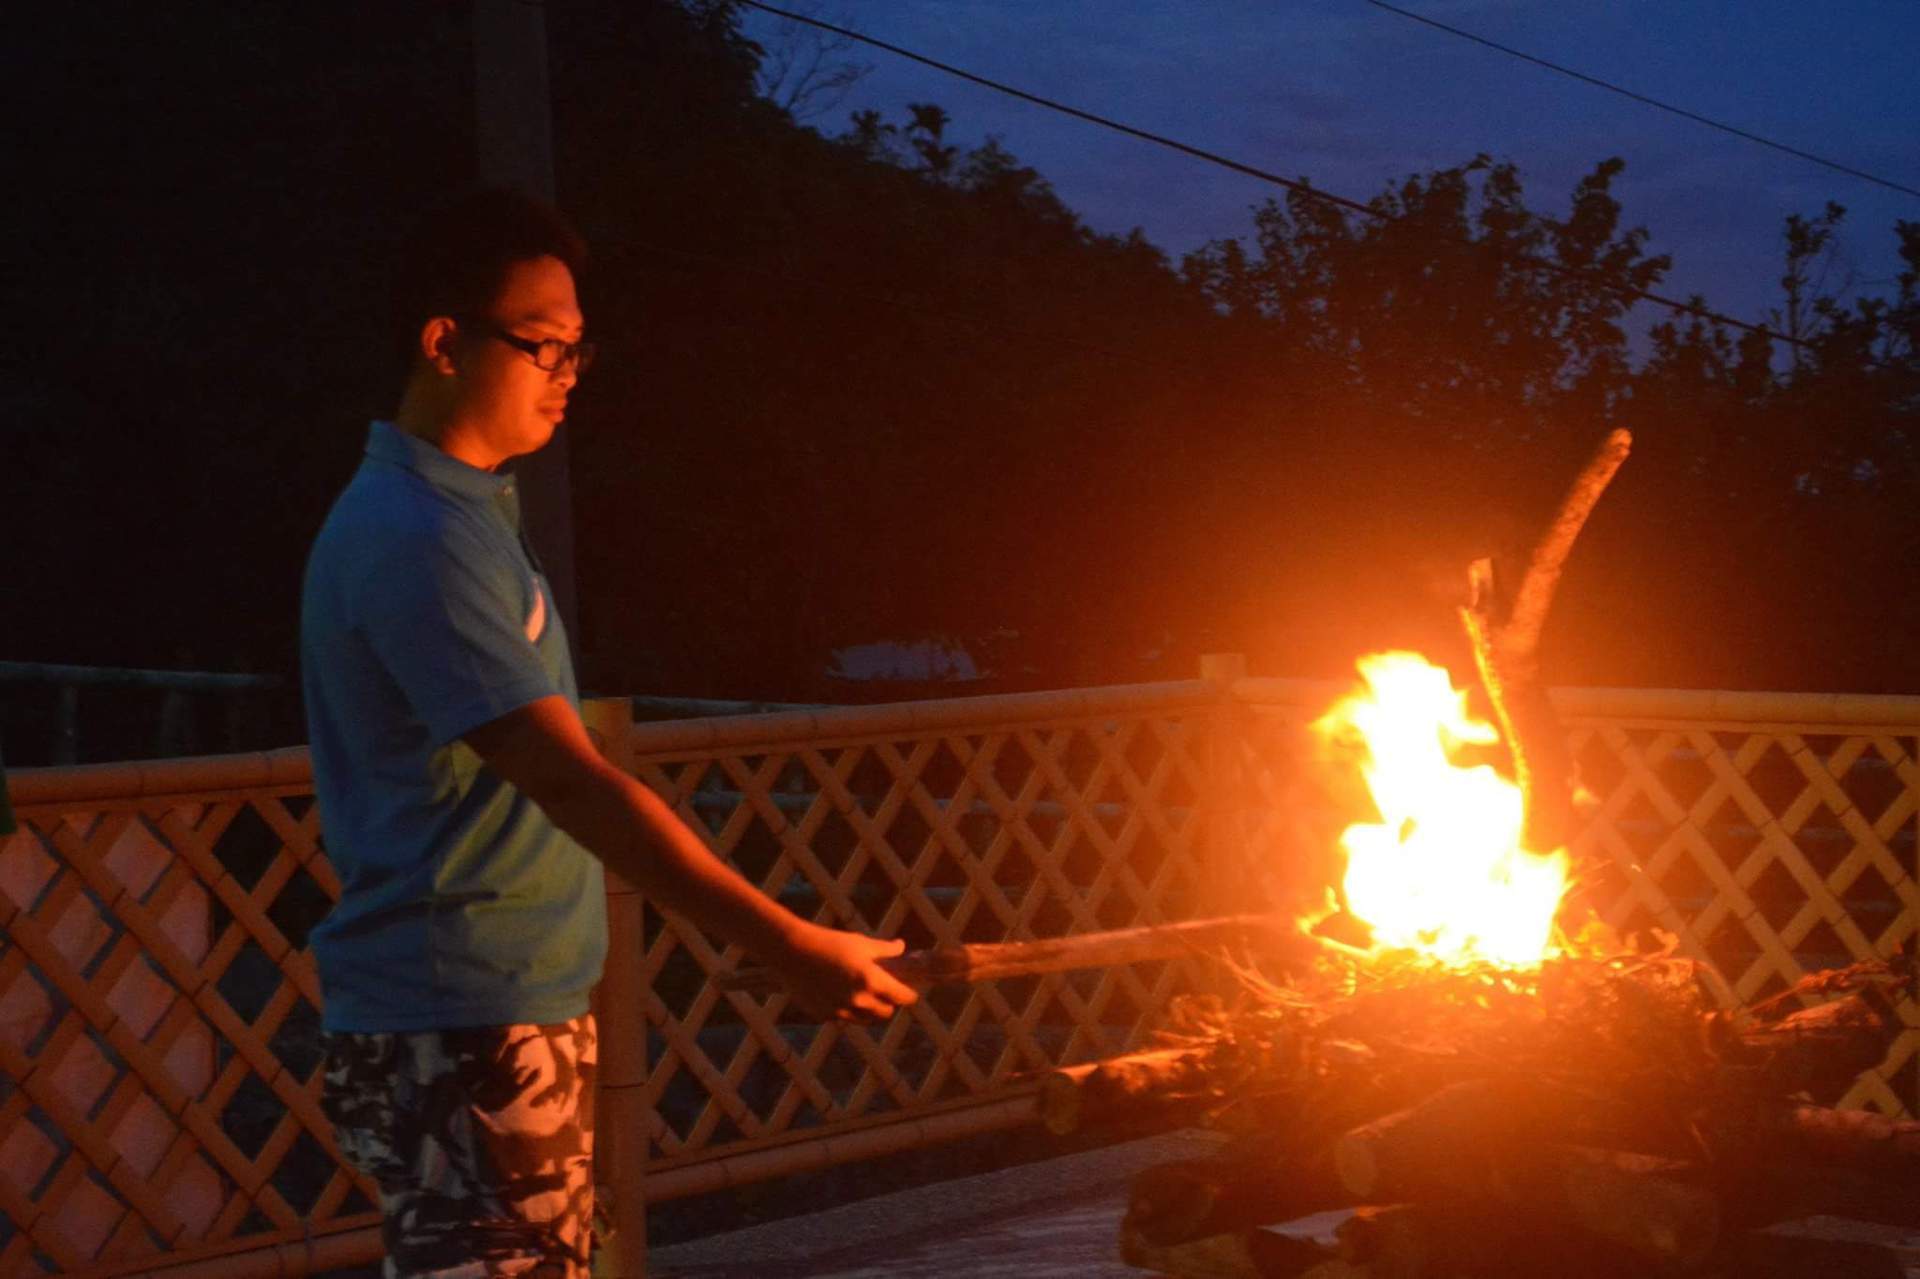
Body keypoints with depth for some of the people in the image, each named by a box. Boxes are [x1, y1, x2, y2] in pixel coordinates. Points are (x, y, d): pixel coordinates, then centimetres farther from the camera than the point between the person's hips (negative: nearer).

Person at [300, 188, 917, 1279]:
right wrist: (788, 947, -25)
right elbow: (576, 785, -24)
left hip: (524, 1018, 10)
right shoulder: (416, 538, -18)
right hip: (458, 1034, -10)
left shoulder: (470, 510, 15)